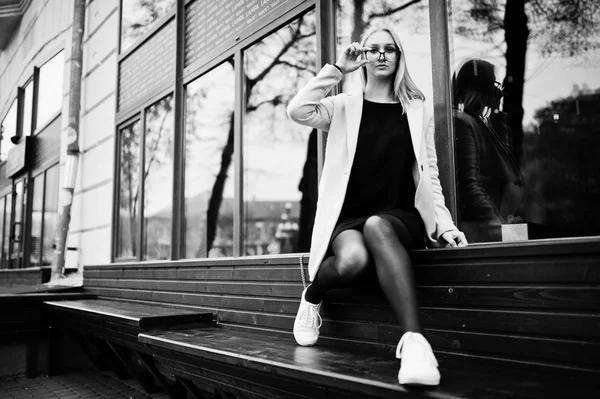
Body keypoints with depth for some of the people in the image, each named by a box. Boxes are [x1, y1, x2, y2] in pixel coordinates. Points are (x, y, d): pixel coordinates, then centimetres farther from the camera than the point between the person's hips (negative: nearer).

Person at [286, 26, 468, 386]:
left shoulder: (417, 110, 14)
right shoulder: (345, 106, 10)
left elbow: (429, 174, 11)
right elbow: (299, 110, -10)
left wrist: (444, 224, 1)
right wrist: (338, 68, -4)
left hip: (401, 216, 0)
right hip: (348, 215, 0)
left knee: (376, 226, -37)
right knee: (353, 259, -34)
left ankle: (414, 340, -45)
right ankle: (312, 296, 1)